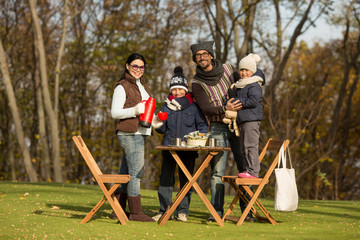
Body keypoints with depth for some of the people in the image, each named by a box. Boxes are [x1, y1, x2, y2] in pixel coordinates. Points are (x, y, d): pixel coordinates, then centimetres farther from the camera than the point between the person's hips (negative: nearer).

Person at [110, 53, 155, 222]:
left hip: (139, 134, 8)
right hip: (128, 133, -8)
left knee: (125, 173, 9)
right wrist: (135, 110, -23)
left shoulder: (142, 86, 21)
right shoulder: (122, 87, -5)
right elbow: (114, 113, -10)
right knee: (136, 172, -13)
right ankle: (135, 212, -14)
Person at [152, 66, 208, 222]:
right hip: (169, 146, 1)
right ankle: (163, 211, 2)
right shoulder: (166, 106, 13)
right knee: (166, 179, -3)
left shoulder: (193, 107, 8)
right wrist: (158, 126, -9)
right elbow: (164, 129, 13)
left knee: (186, 179, 2)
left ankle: (183, 211, 8)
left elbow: (203, 125, 10)